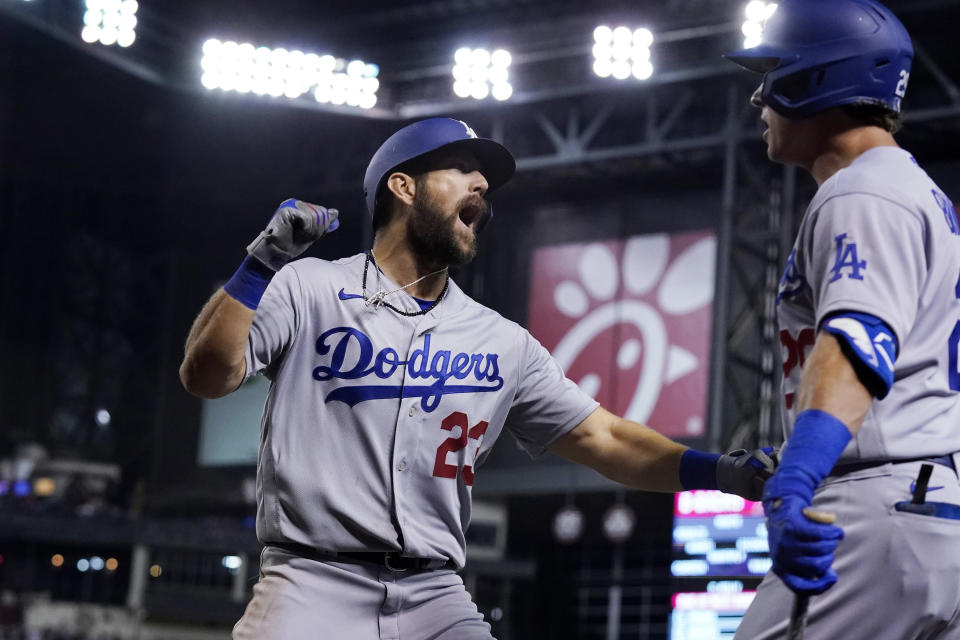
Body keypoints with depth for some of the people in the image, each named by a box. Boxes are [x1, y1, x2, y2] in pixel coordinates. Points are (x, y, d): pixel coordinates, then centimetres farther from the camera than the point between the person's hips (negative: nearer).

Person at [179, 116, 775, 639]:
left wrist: (724, 471, -4)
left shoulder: (502, 343, 14)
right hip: (313, 581, -4)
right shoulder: (310, 290, 3)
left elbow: (603, 439, 10)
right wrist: (265, 262, -18)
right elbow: (206, 375, -7)